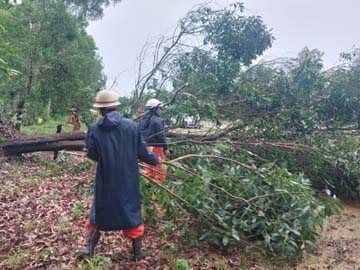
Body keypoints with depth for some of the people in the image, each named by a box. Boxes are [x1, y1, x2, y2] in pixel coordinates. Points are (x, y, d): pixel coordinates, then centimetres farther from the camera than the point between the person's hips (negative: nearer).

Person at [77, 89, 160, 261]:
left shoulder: (95, 129, -10)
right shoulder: (131, 126, -11)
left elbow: (92, 154, 0)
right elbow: (141, 152, -6)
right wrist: (155, 160, 12)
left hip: (106, 180, 1)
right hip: (128, 179, 0)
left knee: (99, 210, 19)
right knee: (131, 210, 13)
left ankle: (90, 248, 29)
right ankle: (137, 252, 24)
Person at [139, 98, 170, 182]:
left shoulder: (142, 119, 9)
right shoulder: (157, 120, -14)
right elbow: (161, 136, -16)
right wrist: (165, 148, -9)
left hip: (145, 147, 8)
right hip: (156, 147, -8)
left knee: (147, 168, 14)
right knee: (160, 168, 2)